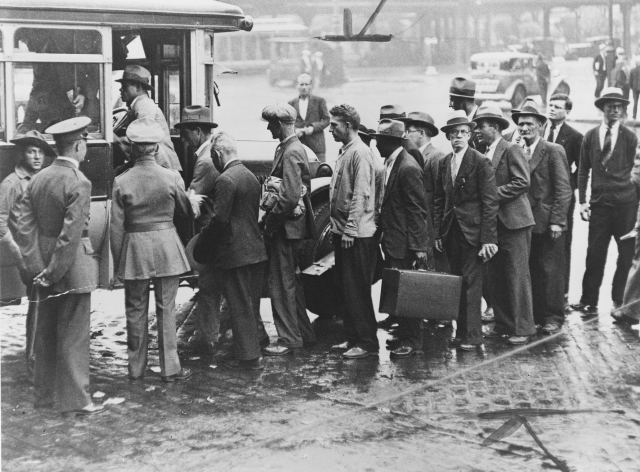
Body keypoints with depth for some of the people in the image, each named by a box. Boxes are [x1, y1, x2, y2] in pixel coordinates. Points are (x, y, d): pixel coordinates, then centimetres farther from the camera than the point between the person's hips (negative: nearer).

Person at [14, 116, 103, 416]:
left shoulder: (37, 179, 4)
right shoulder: (78, 183, -17)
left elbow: (24, 226, 0)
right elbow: (71, 236, -22)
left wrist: (37, 267, -2)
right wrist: (53, 273, -15)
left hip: (44, 267, 7)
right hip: (72, 267, -7)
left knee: (46, 332, 17)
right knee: (73, 334, 1)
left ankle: (44, 394, 29)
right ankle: (74, 400, 8)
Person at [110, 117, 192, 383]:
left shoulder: (122, 182, -7)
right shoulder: (171, 177, -7)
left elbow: (117, 227, -4)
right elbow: (186, 211, 9)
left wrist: (117, 261, 5)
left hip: (134, 250, 0)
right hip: (165, 246, 0)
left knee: (136, 311, 10)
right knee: (166, 309, 7)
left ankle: (136, 369, 18)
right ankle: (170, 368, 10)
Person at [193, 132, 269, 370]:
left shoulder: (226, 179, -17)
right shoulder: (251, 176, 12)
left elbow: (219, 219, -21)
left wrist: (201, 248, -10)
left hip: (234, 252, -8)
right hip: (256, 250, 9)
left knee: (240, 305, 0)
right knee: (251, 302, 21)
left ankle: (249, 356, 5)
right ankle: (258, 338, 33)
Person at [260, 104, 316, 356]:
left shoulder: (291, 152, -19)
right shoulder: (291, 148, 13)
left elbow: (290, 196, -26)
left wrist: (270, 219, -16)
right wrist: (270, 215, 14)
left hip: (286, 227, -10)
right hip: (289, 225, 10)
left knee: (282, 284, -3)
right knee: (291, 281, 18)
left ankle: (289, 339, 5)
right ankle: (303, 332, 27)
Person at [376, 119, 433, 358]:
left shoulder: (408, 168, -17)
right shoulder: (390, 163, 12)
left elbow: (418, 211, -19)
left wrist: (420, 247, -20)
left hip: (405, 243, -9)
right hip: (393, 241, 9)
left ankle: (412, 342, 7)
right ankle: (404, 335, 23)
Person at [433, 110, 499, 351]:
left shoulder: (481, 162, -8)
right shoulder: (444, 163, 10)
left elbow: (490, 202, -11)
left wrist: (488, 238, -15)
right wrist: (438, 232, 8)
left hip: (472, 231, -6)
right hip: (451, 231, 6)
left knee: (471, 283, -4)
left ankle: (472, 335, 2)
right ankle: (461, 331, 17)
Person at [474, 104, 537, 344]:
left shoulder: (512, 150, -8)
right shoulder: (485, 154, 14)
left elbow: (522, 182, -17)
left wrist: (493, 194, -17)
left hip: (513, 221, -8)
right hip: (494, 223, 8)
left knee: (517, 276, -4)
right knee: (495, 277, 10)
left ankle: (523, 328, 2)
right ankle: (503, 324, 18)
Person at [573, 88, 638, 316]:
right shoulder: (590, 137, 7)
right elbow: (583, 171, 10)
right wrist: (582, 201, 3)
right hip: (599, 203, 1)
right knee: (595, 254, 0)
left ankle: (620, 302, 15)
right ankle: (589, 302, 8)